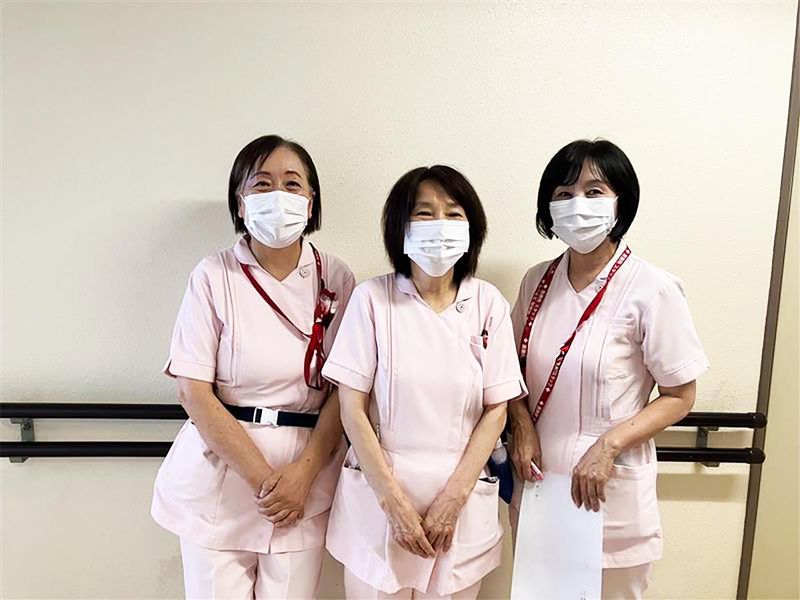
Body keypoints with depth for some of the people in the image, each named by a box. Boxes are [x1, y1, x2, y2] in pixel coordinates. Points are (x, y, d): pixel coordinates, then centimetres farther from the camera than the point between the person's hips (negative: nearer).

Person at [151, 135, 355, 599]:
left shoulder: (335, 278, -2)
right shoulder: (214, 276, -6)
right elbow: (194, 393, -8)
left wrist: (304, 473, -10)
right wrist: (262, 478, -12)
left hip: (308, 480, 1)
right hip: (220, 477, -1)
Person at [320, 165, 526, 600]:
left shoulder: (488, 302, -3)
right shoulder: (372, 298, -8)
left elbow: (496, 409, -2)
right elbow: (352, 408, -7)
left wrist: (452, 499, -7)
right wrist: (394, 502, -10)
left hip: (461, 497, 2)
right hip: (378, 492, -1)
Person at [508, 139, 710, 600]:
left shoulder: (652, 290, -15)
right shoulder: (538, 281, -1)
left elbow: (679, 397, -9)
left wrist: (610, 444, -20)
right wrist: (522, 426, -7)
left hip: (609, 489, -4)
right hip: (538, 481, 4)